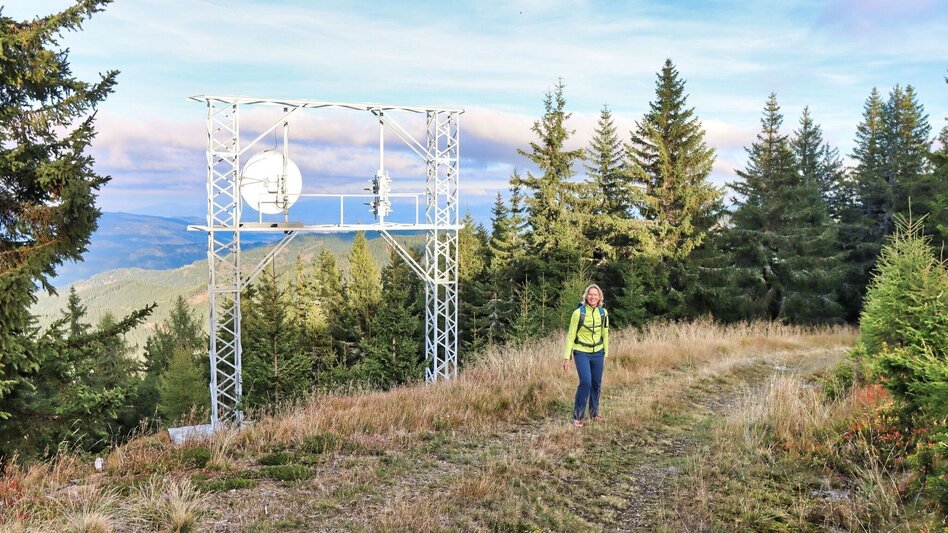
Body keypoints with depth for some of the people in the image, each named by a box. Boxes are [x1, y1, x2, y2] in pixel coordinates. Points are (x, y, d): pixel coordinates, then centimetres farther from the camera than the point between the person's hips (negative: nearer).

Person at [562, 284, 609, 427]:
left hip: (598, 353, 4)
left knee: (597, 384, 9)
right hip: (582, 353, -4)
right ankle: (577, 416, -5)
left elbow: (605, 334, 12)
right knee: (585, 382, -16)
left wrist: (606, 353, 15)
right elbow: (571, 335, -9)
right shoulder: (579, 313, -13)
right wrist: (567, 357, -10)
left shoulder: (603, 313, 0)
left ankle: (594, 413, 27)